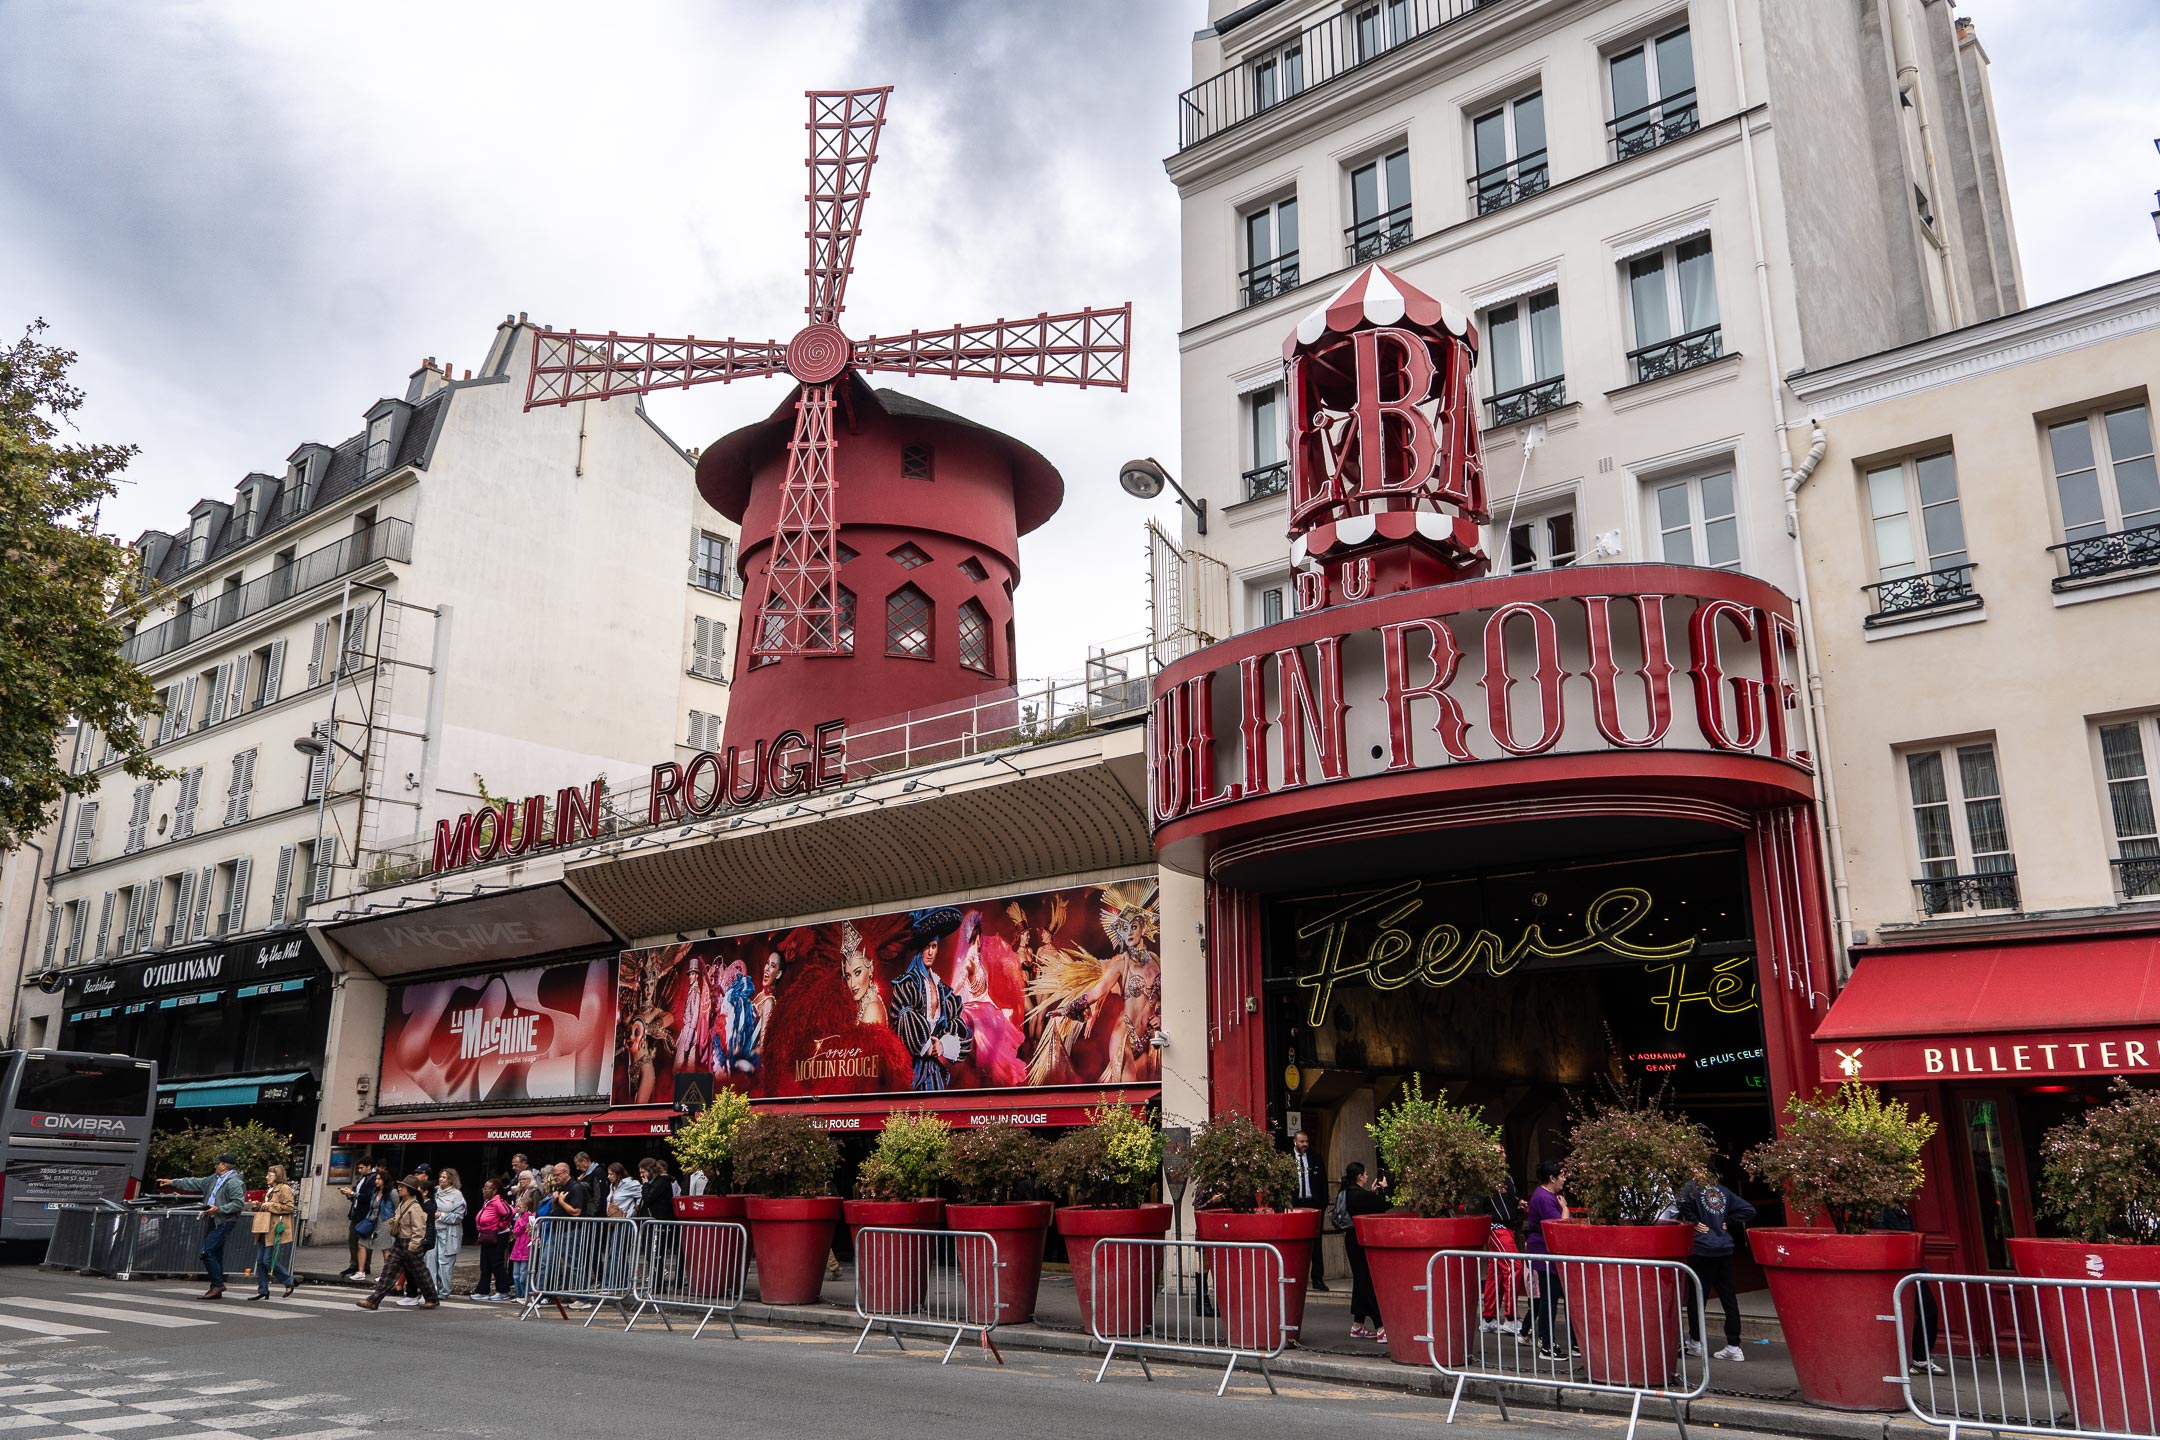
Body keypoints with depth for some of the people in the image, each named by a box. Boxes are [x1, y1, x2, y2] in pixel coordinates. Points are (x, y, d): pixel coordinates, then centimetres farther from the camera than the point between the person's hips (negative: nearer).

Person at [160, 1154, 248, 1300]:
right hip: (213, 1221, 9)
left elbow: (239, 1203, -20)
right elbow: (195, 1182, 25)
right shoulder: (214, 1178, 15)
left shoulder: (234, 1182, -14)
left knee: (207, 1252, -14)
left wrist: (219, 1209, -23)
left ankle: (218, 1284, -6)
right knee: (215, 1254, 9)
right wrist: (172, 1183, 26)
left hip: (223, 1222, -9)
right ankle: (217, 1289, 13)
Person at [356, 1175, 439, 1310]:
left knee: (418, 1272, 3)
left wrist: (412, 1247, -21)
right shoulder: (402, 1204, 9)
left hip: (410, 1244, -9)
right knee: (389, 1270, 5)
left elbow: (419, 1230, -21)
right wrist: (394, 1221, 5)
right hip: (399, 1242, 9)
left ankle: (432, 1299, 17)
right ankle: (373, 1300, 6)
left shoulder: (415, 1207, -19)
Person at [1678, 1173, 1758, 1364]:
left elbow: (1683, 1199, -28)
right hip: (1725, 1250, 5)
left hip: (1702, 1250, -5)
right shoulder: (1723, 1191, 11)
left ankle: (1695, 1342, 15)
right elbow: (1749, 1210, 11)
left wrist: (1692, 1221, -14)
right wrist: (1726, 1222, 10)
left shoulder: (1692, 1186, -6)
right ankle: (1734, 1347, 7)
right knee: (1729, 1298, 6)